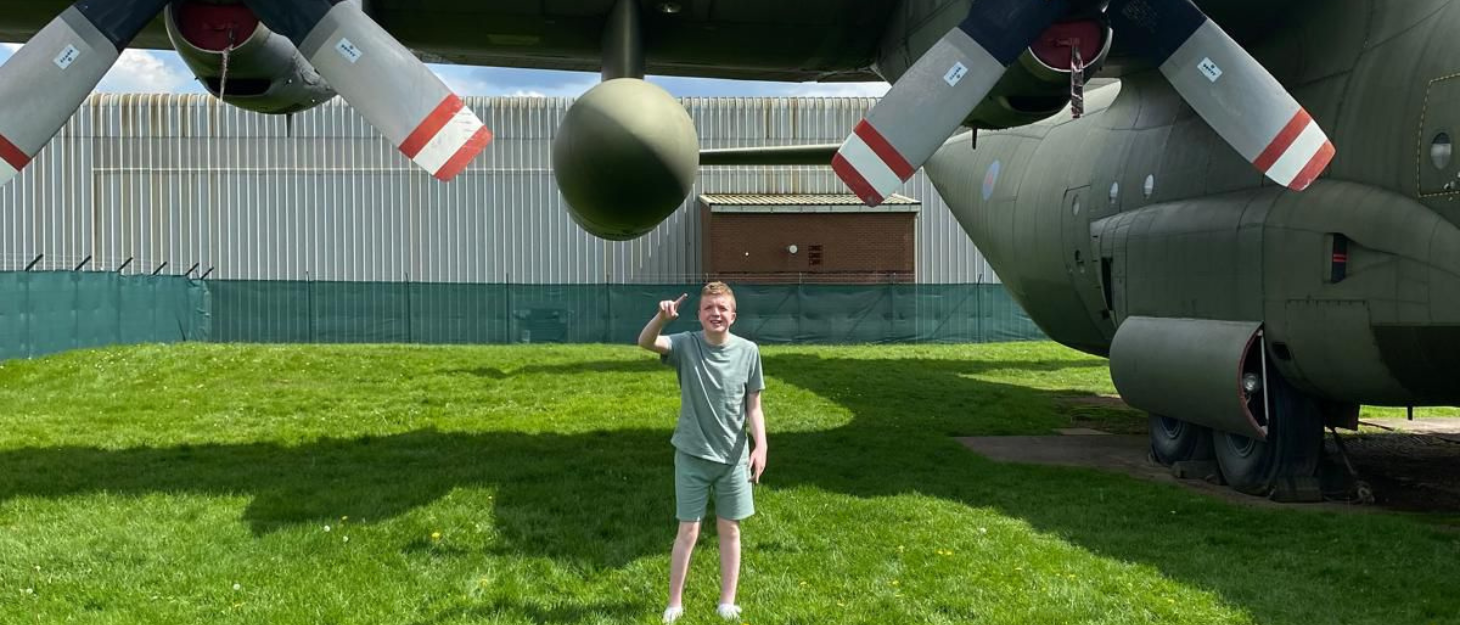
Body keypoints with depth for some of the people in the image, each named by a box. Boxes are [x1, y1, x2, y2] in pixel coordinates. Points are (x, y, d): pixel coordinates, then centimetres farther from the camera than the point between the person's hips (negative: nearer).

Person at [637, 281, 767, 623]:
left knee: (729, 529, 10)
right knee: (688, 531, 3)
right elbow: (645, 342, -27)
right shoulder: (686, 345, -9)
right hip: (692, 455, -1)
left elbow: (753, 406, 1)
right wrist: (662, 317, -46)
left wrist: (760, 445, -9)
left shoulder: (748, 351, -4)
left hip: (733, 456, 2)